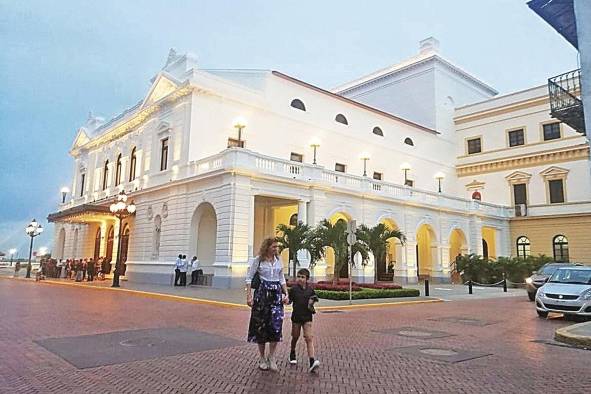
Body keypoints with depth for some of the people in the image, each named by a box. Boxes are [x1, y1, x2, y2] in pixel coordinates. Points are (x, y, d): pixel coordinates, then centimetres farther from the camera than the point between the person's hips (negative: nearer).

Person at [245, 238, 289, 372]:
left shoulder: (278, 260, 9)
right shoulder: (258, 260, -4)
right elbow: (249, 278, -4)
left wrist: (286, 294, 7)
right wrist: (249, 296, -11)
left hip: (276, 293, 3)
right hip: (262, 293, -3)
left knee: (276, 324, -10)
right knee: (261, 325, 5)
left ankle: (271, 357, 6)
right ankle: (262, 358, 21)